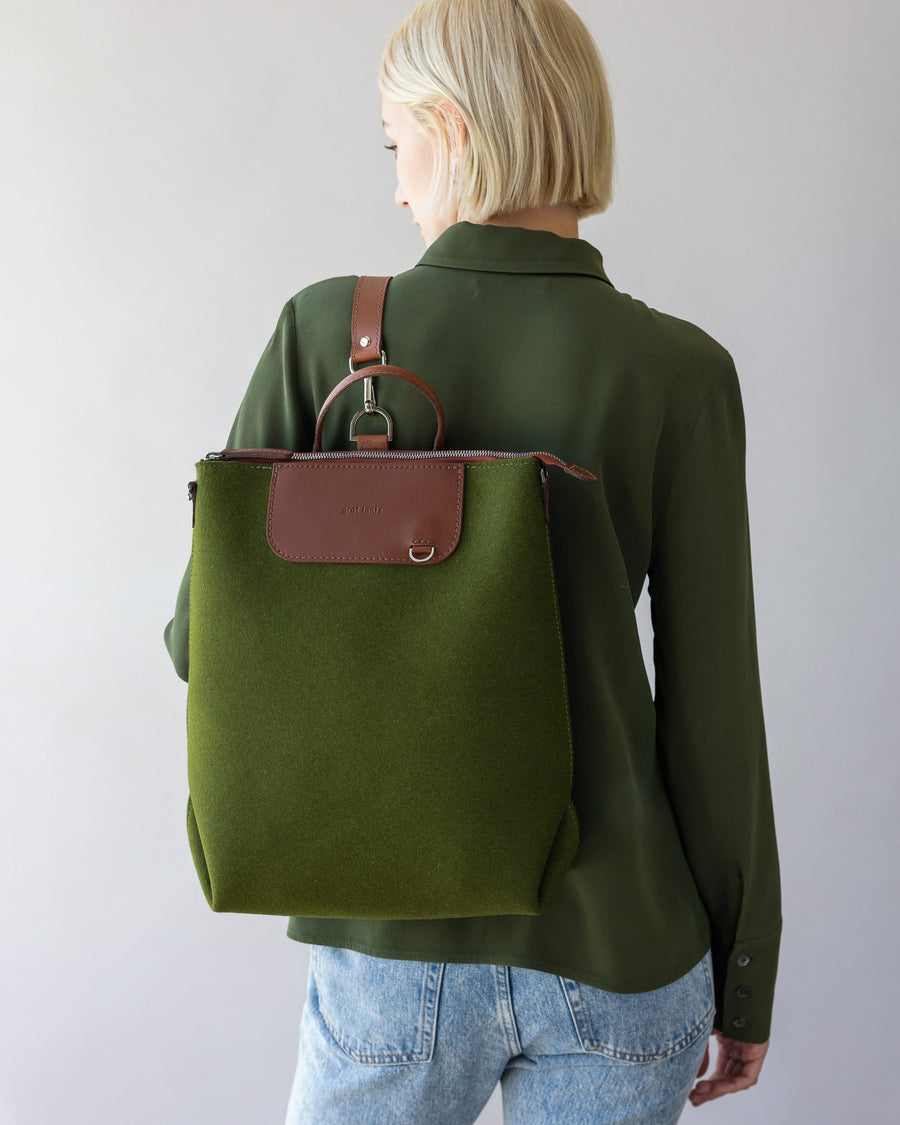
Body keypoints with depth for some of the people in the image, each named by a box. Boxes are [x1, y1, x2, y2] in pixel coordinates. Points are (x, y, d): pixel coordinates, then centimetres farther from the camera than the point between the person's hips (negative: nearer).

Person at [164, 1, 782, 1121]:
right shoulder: (679, 372, -11)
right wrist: (743, 979, 5)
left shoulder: (328, 329, -10)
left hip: (392, 947, 0)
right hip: (619, 954, 1)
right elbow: (712, 705, -8)